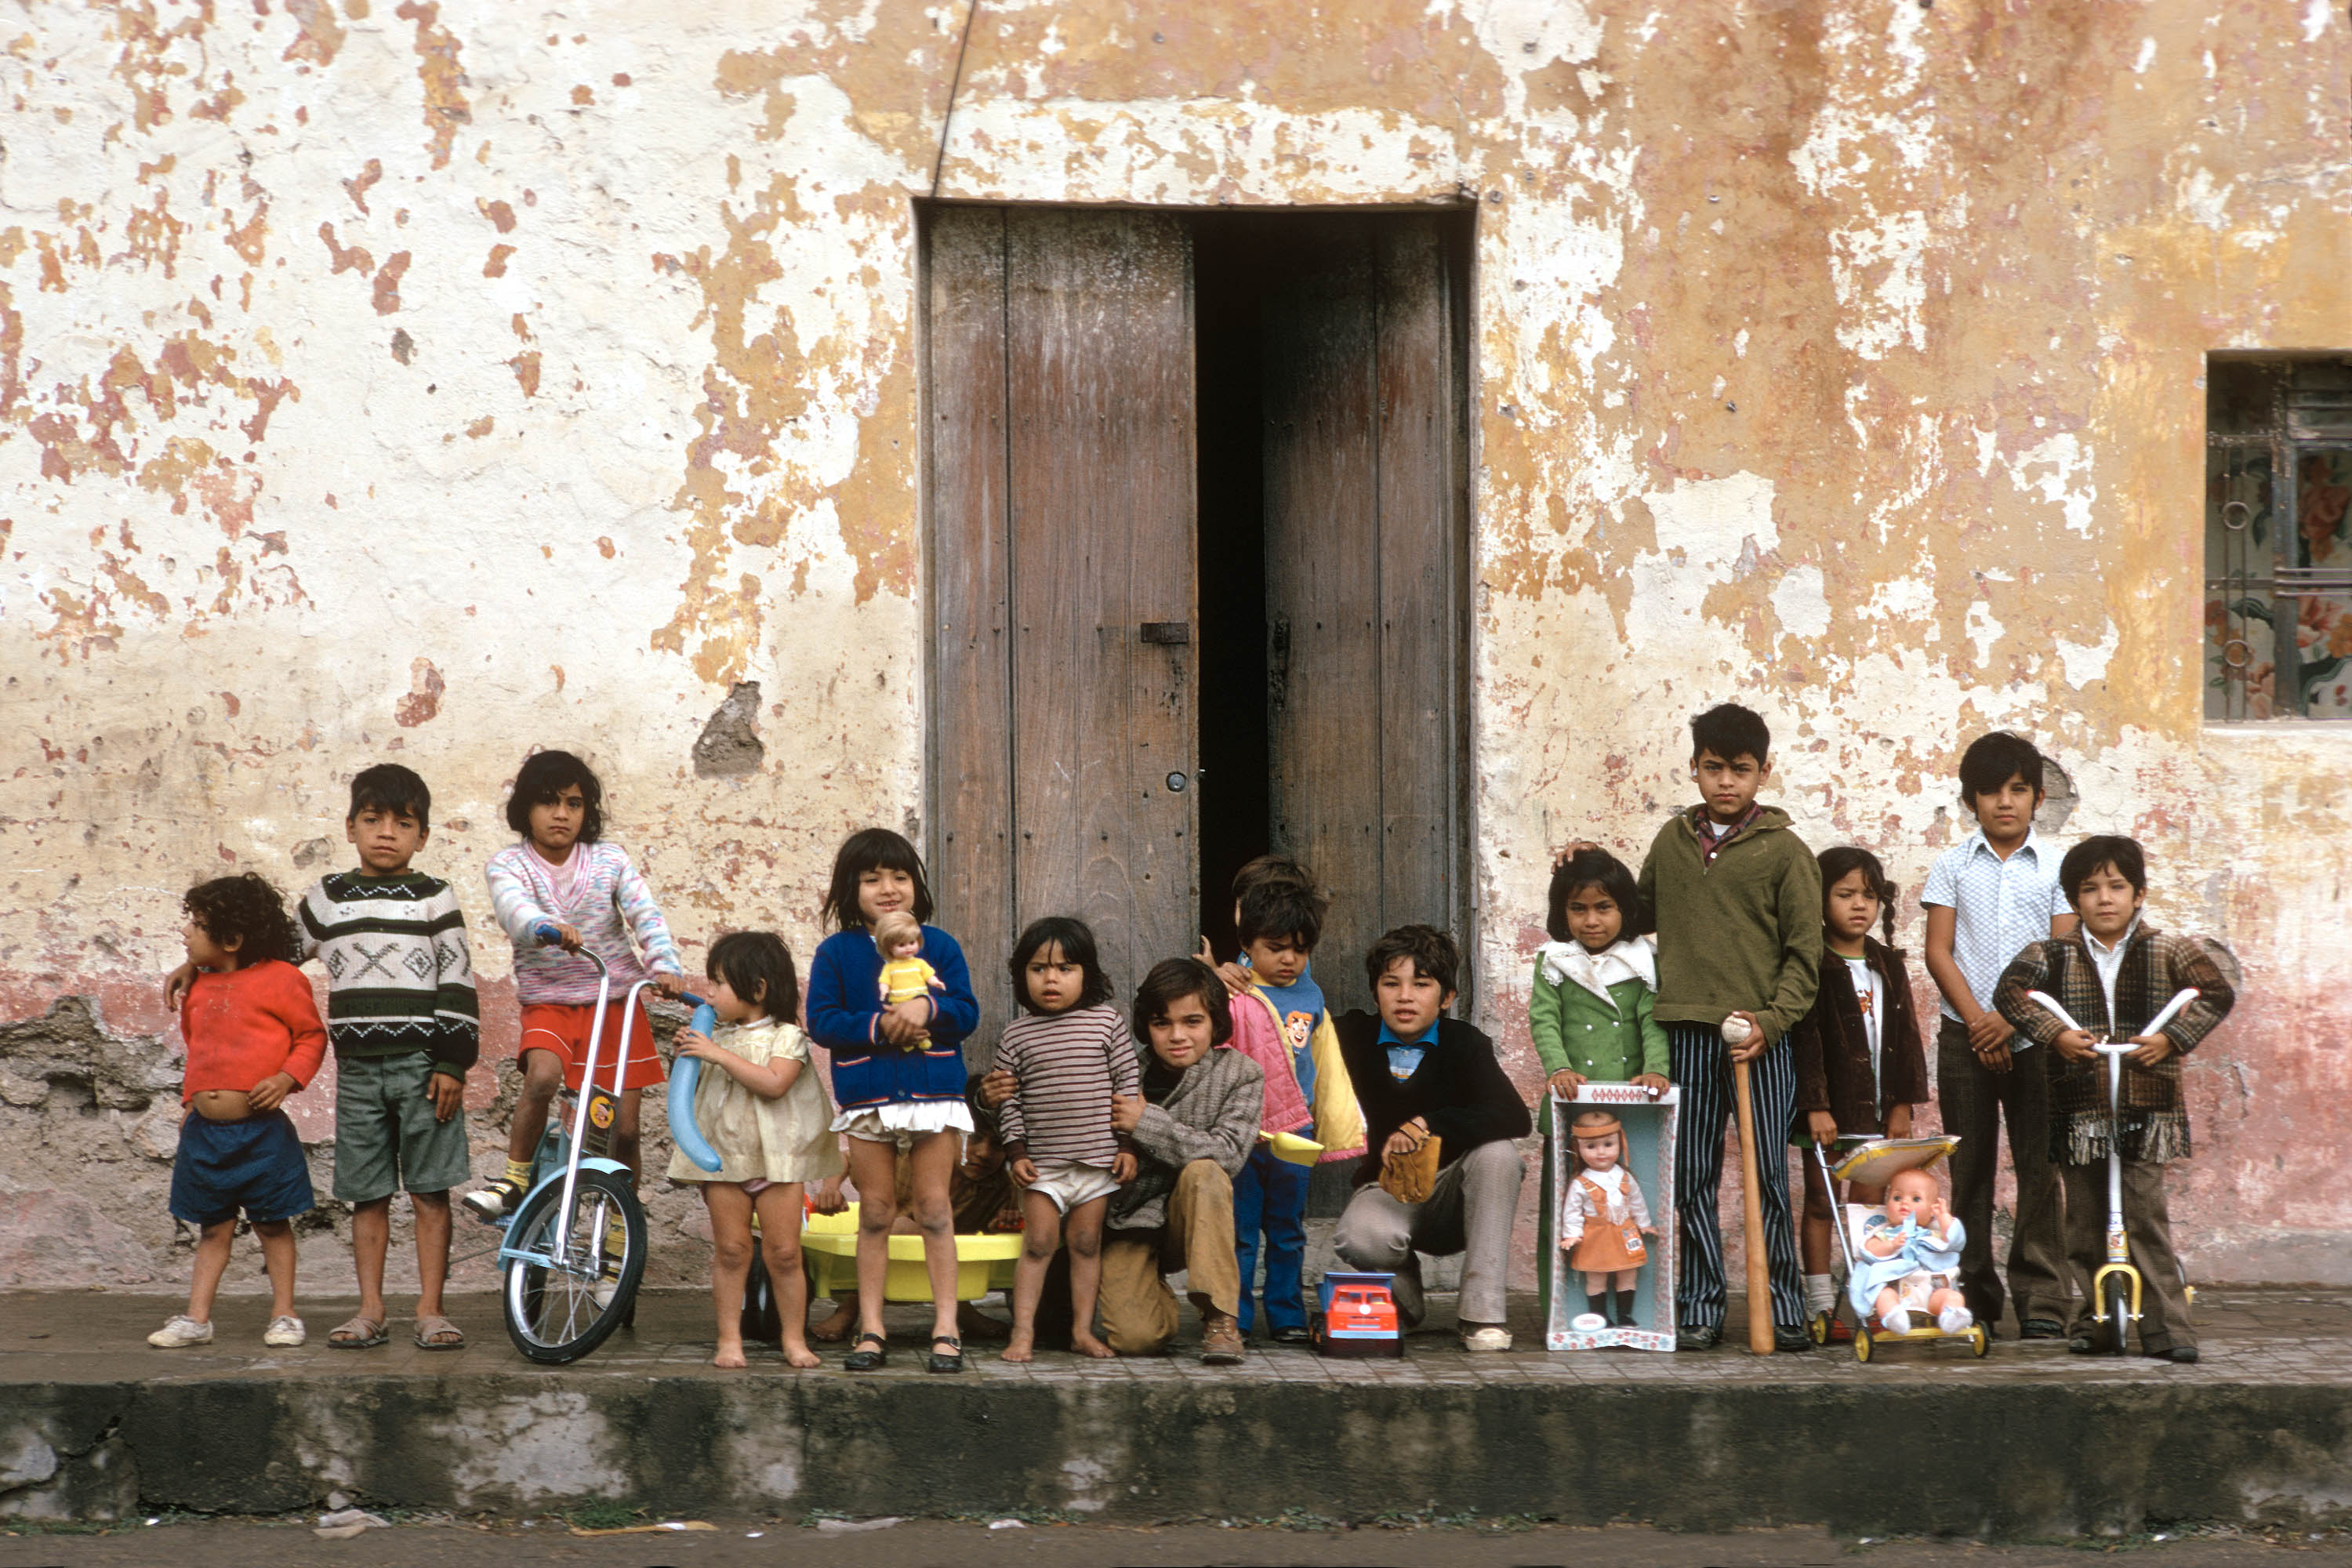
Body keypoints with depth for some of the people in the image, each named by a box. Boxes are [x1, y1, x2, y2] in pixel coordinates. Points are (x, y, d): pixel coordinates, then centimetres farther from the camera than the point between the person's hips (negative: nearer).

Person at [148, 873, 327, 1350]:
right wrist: (190, 1103, 18)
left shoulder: (280, 979, -6)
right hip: (206, 1129, 5)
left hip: (262, 1130, -5)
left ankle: (283, 1315, 14)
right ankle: (196, 1319, 11)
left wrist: (287, 1078, -15)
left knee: (272, 1222, 5)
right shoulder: (198, 988, 12)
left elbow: (312, 1037, -1)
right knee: (213, 1227, 9)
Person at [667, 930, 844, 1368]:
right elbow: (698, 1090, 21)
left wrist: (719, 1055, -20)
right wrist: (688, 1058, 3)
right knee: (730, 1250, 1)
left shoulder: (786, 1037, -4)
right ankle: (729, 1338, 5)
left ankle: (794, 1338, 8)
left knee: (783, 1253, -1)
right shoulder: (718, 1037, 13)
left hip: (777, 1157, -4)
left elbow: (774, 1083, -20)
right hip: (724, 1156, 4)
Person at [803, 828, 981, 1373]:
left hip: (934, 1094, 0)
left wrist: (927, 1008, -18)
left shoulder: (939, 947, 5)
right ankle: (870, 1329, 10)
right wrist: (878, 1026, -17)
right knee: (875, 1212, 4)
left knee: (934, 1207, 1)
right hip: (867, 1097, 0)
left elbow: (968, 1013, 1)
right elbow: (821, 1022, -4)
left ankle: (946, 1327, 4)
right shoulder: (836, 953, 2)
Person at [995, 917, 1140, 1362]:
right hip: (1041, 1162, 0)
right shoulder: (1017, 1034, 2)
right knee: (1038, 1242, -3)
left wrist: (1128, 1145, 0)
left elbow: (1129, 1083, 4)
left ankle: (1083, 1329, 13)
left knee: (1086, 1242, 6)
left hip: (1098, 1158, 0)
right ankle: (1023, 1330, 0)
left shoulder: (1107, 1022, 1)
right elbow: (1008, 1098, 4)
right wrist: (1016, 1152, -2)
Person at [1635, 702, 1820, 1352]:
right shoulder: (1672, 840, 12)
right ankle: (1699, 1306, 10)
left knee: (1769, 1171, -2)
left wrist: (1771, 1019, -13)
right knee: (1691, 1175, 5)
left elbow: (1804, 951, -2)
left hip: (1760, 1036, -3)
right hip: (1686, 1030, 3)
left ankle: (1783, 1306, 5)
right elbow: (1643, 910, 27)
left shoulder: (1784, 851, 0)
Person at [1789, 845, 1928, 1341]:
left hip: (1875, 1105, 5)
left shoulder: (1889, 966, 9)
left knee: (1870, 1204, 6)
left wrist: (1902, 1104, 5)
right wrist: (1815, 1106, -19)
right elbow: (1805, 1039, -13)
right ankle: (1821, 1307, 4)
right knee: (1821, 1202, 2)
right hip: (1826, 1107, -5)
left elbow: (1906, 1035, 11)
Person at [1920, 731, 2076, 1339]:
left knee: (2039, 1166, -4)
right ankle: (1973, 1297, 9)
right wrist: (1976, 1019, -8)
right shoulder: (1953, 866, 7)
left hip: (2034, 1036, -1)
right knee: (1969, 1167, 3)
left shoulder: (2056, 868, 5)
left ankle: (2041, 1300, -2)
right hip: (1965, 1035, 1)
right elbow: (1939, 952, 2)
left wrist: (2013, 1020, -10)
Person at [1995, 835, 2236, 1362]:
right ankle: (2090, 1317, 15)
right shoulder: (2055, 956, 5)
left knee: (2146, 1215, -7)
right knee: (2084, 1218, 6)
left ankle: (2166, 1324, -5)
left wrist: (2172, 1039, -10)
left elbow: (2217, 994, 1)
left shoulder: (2167, 953, 4)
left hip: (2147, 1106, -2)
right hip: (2077, 1109, 2)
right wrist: (2054, 1034, -15)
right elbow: (2010, 989, -4)